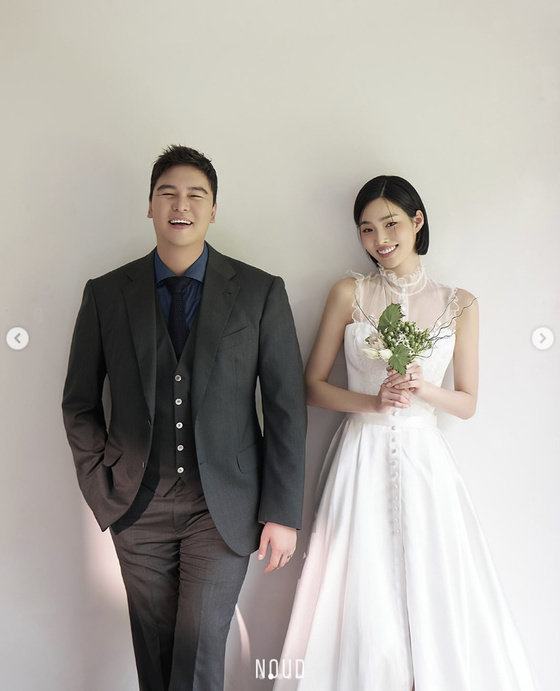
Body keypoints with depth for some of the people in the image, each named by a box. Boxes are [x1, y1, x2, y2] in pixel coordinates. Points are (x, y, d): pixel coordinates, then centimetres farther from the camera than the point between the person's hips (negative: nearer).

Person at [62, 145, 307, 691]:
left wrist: (282, 513, -4)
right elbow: (79, 402, 10)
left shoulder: (260, 292, -2)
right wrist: (100, 488, 1)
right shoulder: (106, 294, 2)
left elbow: (286, 407, -2)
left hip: (223, 506, -1)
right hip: (137, 506, 2)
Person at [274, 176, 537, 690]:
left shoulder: (459, 305, 3)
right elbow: (313, 385, 2)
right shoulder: (349, 294, 1)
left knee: (433, 597, 5)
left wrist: (422, 389, -13)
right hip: (362, 459, -1)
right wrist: (373, 401, -13)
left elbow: (467, 403, 7)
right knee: (362, 599, 2)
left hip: (423, 460, 1)